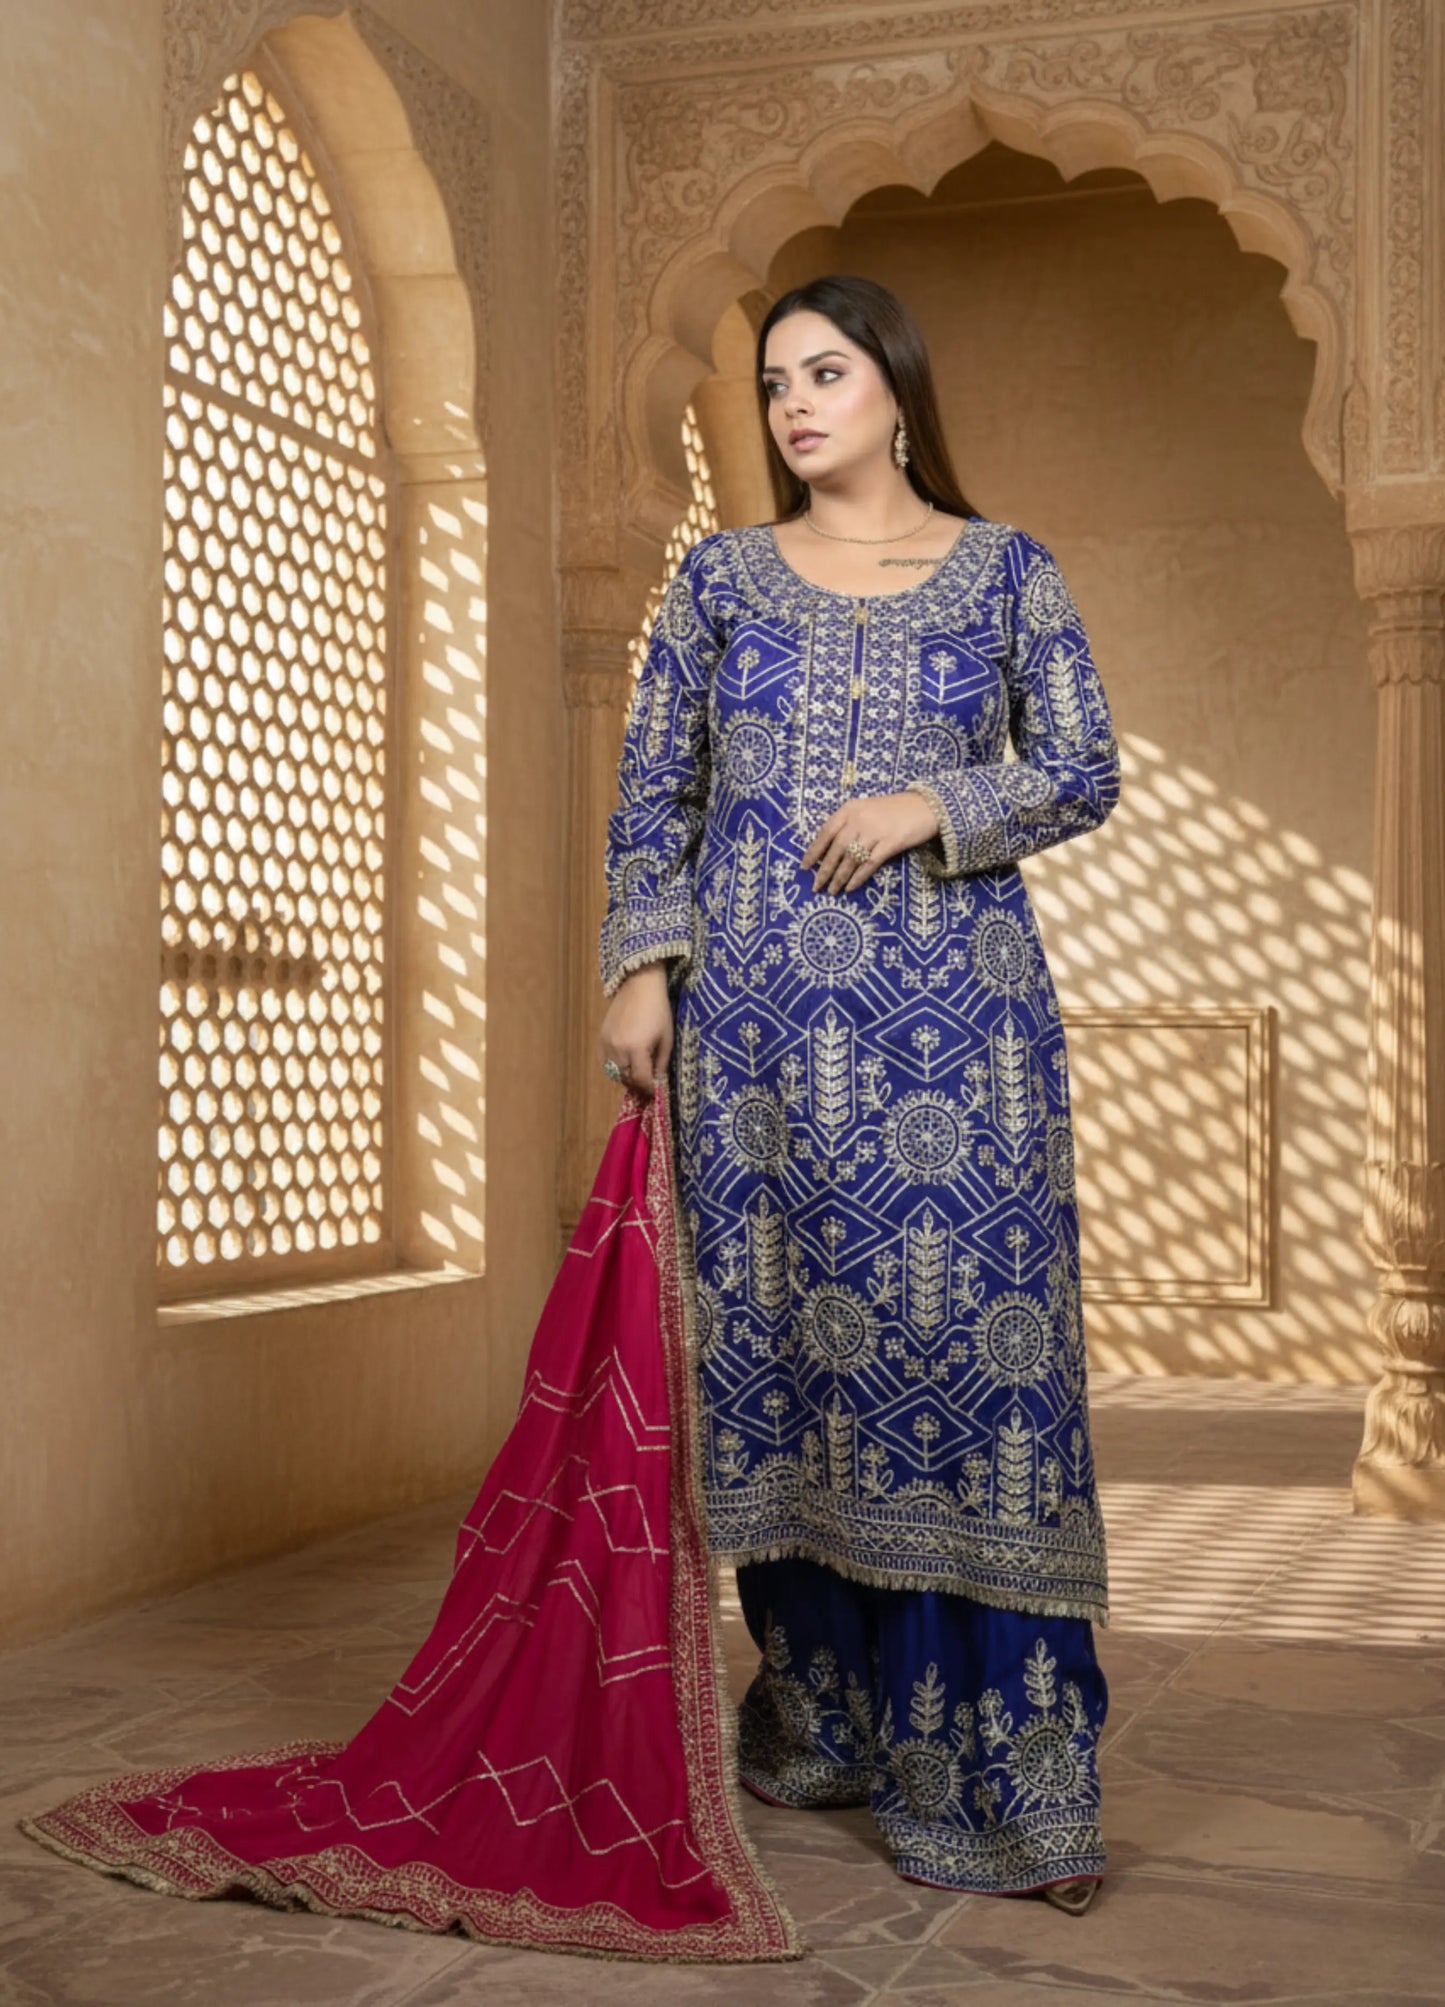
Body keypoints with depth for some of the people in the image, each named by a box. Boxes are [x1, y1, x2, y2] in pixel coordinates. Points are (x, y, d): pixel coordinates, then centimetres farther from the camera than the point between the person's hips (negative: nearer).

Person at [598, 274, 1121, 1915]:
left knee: (965, 1327, -7)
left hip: (955, 1006, -1)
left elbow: (1086, 773, 5)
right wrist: (643, 969, -2)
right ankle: (823, 1721, 18)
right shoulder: (721, 577, 12)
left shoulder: (1005, 573, 9)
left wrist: (930, 807, -10)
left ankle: (997, 1775, 0)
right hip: (761, 1015, 2)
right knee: (781, 1343, 3)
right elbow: (652, 791, 9)